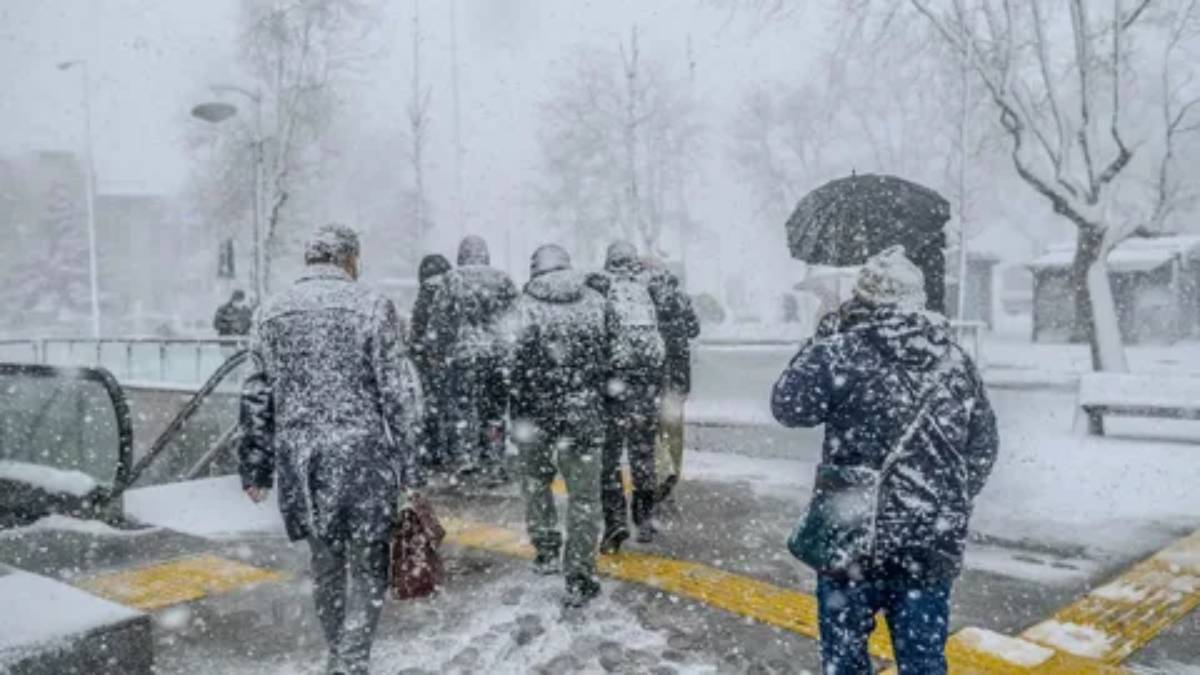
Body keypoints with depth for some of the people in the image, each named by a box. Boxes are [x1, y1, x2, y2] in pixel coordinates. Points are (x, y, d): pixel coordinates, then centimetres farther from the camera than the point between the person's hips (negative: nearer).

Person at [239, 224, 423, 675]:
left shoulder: (272, 313, 9)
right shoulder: (371, 306, -5)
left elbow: (256, 398, 10)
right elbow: (399, 391, -8)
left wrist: (256, 468, 15)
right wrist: (409, 460, -1)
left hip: (299, 459, 5)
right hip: (362, 456, -5)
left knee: (325, 563, 19)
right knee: (367, 568, 6)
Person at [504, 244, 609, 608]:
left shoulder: (524, 307, -5)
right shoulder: (595, 301, 2)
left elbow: (514, 363, -10)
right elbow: (609, 354, 6)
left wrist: (518, 414, -2)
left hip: (538, 411, 0)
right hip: (584, 411, 1)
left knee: (536, 482, 23)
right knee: (583, 493, 5)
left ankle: (547, 551, 33)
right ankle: (579, 579, 6)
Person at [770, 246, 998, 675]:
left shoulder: (841, 352, -12)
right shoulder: (956, 361, 5)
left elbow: (788, 407, -1)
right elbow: (984, 446, 12)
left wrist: (824, 338, 6)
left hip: (853, 535, -4)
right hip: (933, 541, 4)